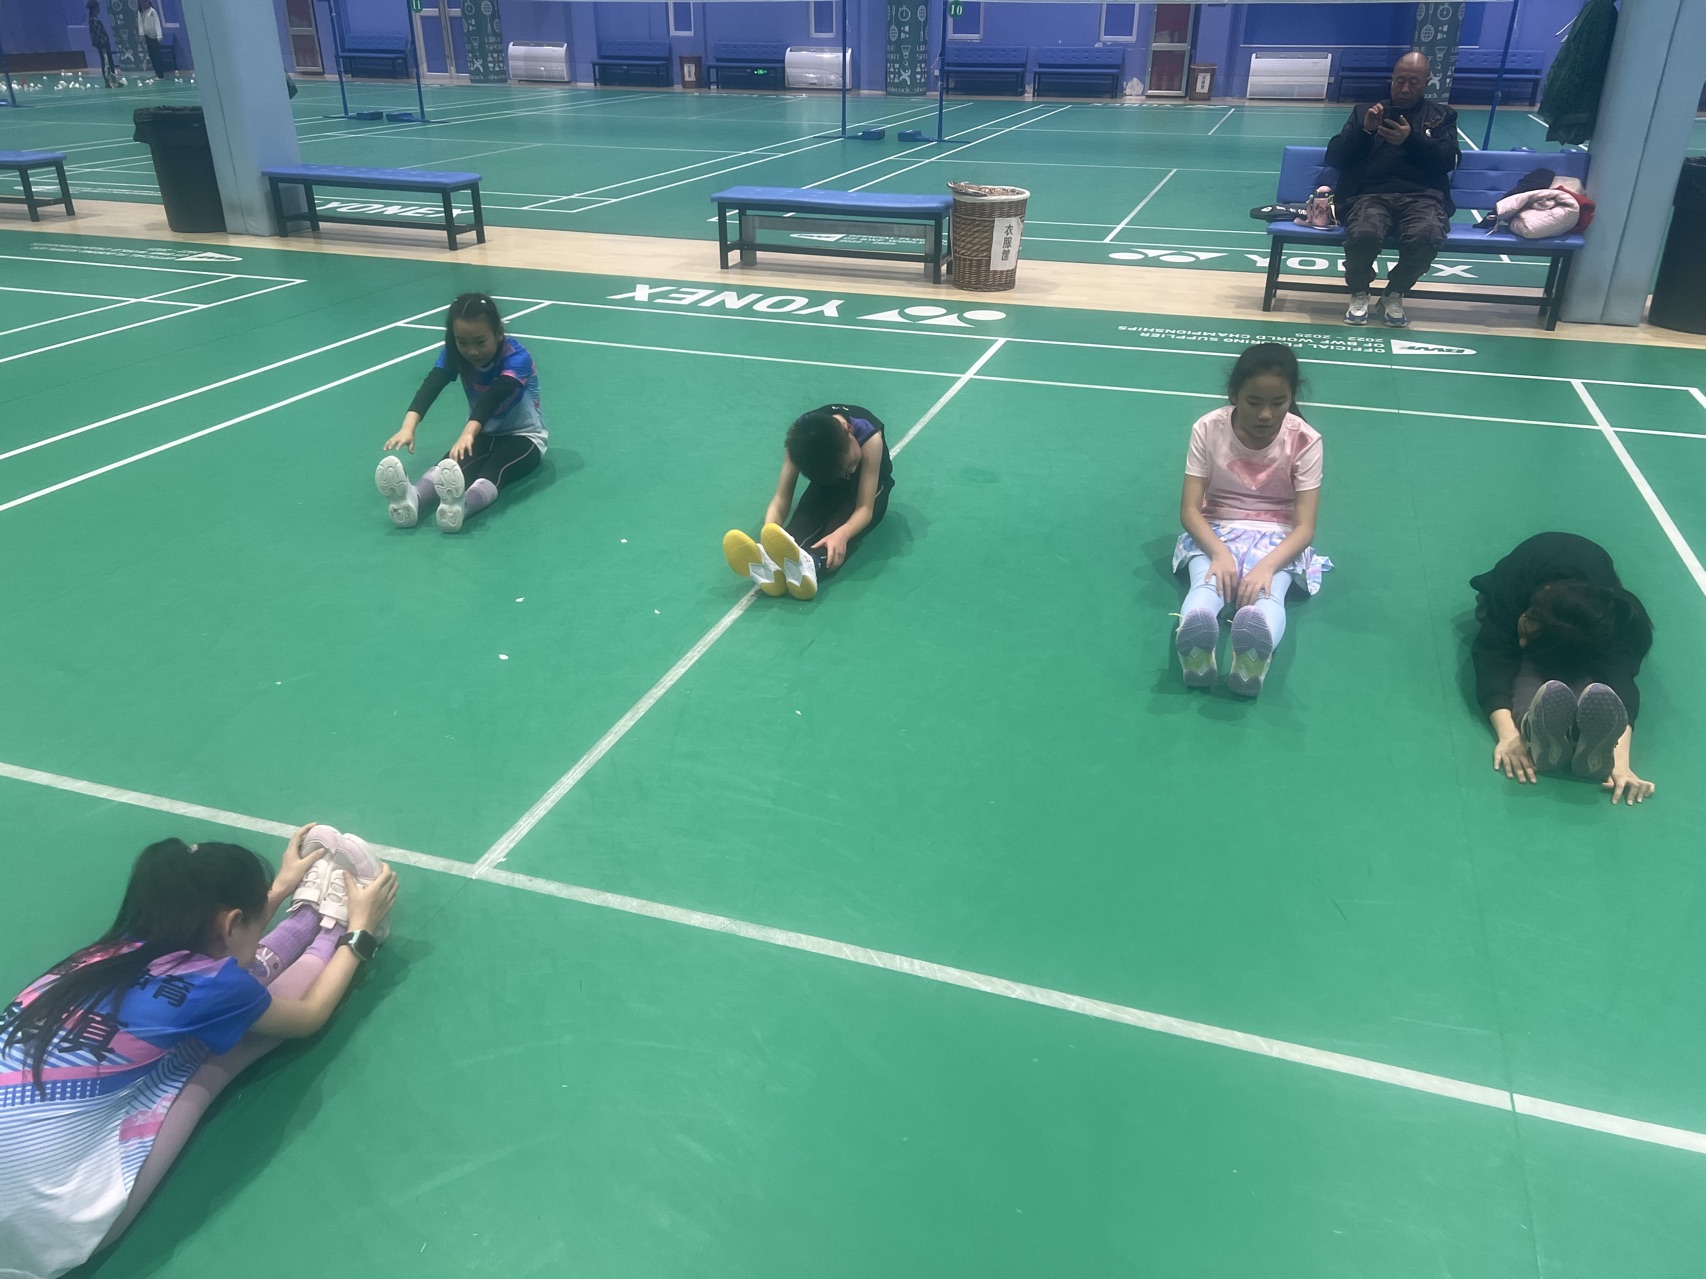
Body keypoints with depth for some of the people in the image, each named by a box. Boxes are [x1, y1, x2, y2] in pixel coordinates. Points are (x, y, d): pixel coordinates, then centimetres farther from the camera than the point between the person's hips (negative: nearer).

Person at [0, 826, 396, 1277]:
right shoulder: (204, 986, -15)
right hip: (55, 1227, -7)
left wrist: (279, 887, 35)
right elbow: (309, 1016, 7)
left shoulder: (122, 950, 3)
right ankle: (335, 925, 21)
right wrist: (360, 932, 19)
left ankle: (311, 914, 26)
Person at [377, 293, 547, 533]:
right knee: (450, 465, -30)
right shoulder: (454, 353, -11)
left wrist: (468, 433, -60)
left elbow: (494, 396, -42)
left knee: (495, 469, -38)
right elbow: (431, 386, -28)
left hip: (525, 436, -4)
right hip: (484, 433, 5)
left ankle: (460, 506, -69)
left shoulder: (517, 358, -25)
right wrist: (408, 426, -47)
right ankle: (412, 498, -59)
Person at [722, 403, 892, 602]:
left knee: (843, 515, -36)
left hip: (868, 484, -2)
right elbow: (781, 498, -32)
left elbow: (865, 508, -38)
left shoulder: (869, 436, -36)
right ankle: (773, 563, -62)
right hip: (827, 482, 2)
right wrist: (769, 536, -53)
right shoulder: (801, 440, -29)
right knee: (808, 511, -33)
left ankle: (811, 564, -66)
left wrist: (842, 534, -60)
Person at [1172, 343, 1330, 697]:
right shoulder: (1208, 429, -10)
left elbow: (1305, 527, -15)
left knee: (1268, 594, -37)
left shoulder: (1305, 441, -11)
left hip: (1278, 539, 0)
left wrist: (1267, 565, -35)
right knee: (1205, 586, -36)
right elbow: (1190, 509, -12)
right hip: (1215, 534, 0)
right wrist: (1219, 552, -32)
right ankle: (1196, 652, -69)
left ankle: (1254, 659, -69)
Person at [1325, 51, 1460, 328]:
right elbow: (1334, 158, 11)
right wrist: (1363, 130, -5)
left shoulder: (1442, 116, 21)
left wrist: (1411, 140, -10)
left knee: (1426, 236, -35)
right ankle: (1359, 293, -5)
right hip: (1371, 194, 0)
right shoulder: (1364, 110, 22)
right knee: (1363, 234, -37)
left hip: (1422, 196, 0)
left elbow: (1447, 161, 5)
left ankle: (1394, 294, -6)